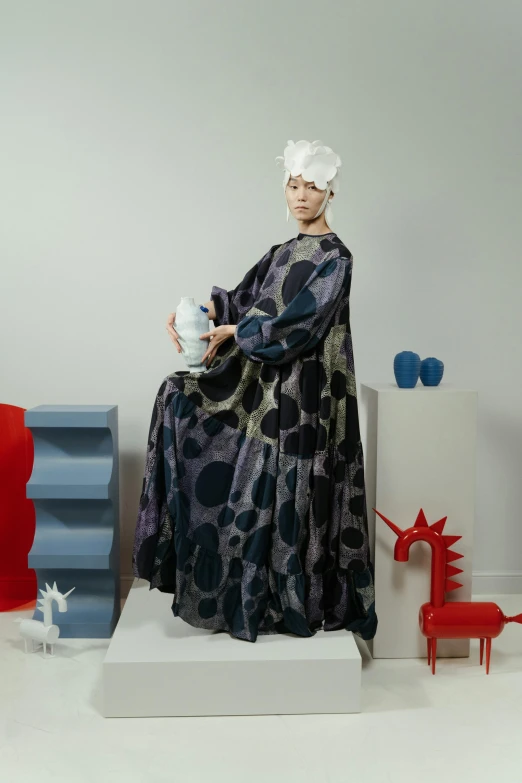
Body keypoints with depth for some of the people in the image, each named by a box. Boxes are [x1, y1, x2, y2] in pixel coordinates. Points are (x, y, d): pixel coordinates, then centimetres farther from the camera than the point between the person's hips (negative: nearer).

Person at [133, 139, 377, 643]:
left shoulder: (334, 257, -9)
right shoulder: (282, 254, 16)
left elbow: (298, 322, -19)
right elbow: (242, 299, 7)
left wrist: (229, 332, -19)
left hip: (304, 391, -8)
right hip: (269, 386, 8)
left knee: (286, 495, -5)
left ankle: (295, 604, 14)